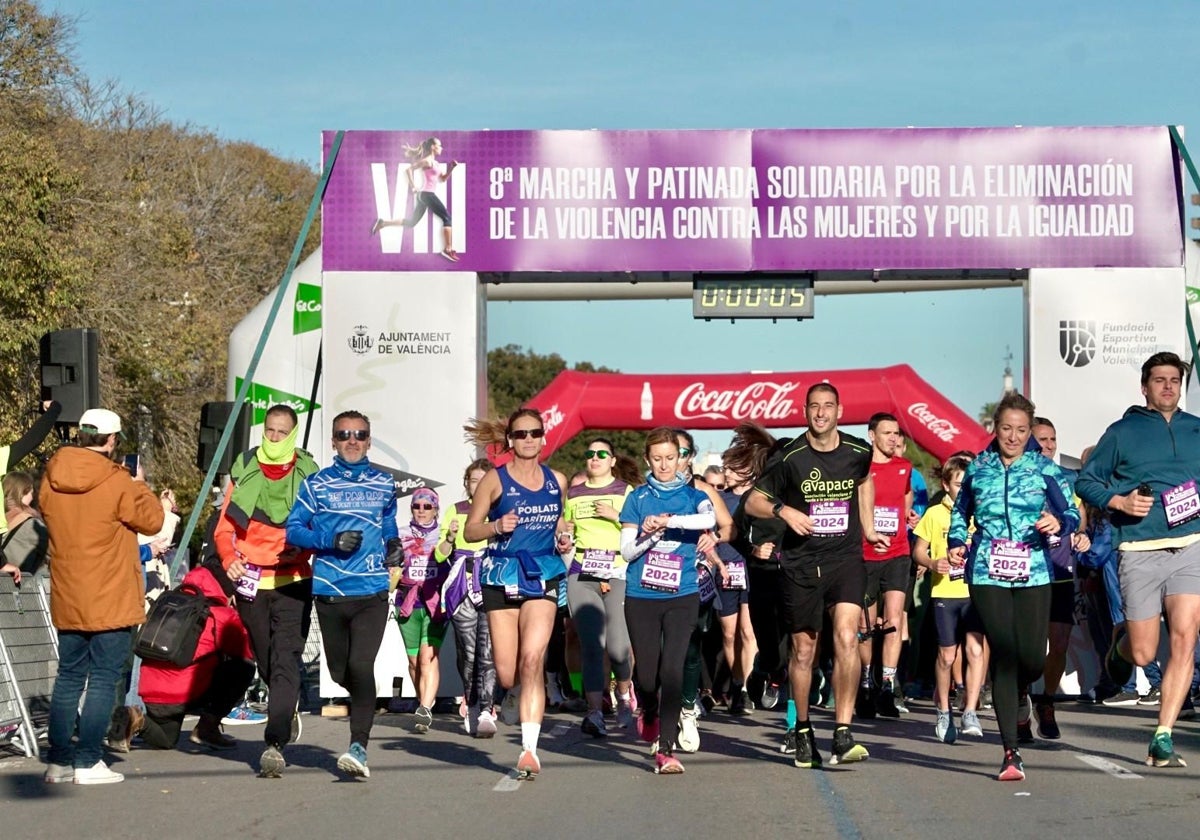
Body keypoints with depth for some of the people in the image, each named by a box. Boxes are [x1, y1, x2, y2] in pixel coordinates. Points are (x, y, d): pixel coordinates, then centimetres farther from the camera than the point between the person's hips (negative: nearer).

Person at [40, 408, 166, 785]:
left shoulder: (51, 479, 3)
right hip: (111, 601, -6)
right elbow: (151, 520, -6)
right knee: (104, 678, 1)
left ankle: (59, 760, 14)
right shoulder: (117, 482, -14)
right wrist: (140, 488, 11)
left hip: (66, 600, 6)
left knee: (69, 676, 14)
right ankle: (87, 761, -1)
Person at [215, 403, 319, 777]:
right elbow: (224, 526, 8)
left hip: (293, 581, -3)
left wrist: (300, 548, -15)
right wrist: (229, 559, -10)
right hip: (251, 581, 3)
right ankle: (289, 708, 43)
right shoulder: (243, 471, 6)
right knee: (266, 662, 14)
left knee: (286, 661, -12)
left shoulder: (308, 474, 2)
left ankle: (275, 743, -17)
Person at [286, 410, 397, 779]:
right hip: (329, 592, 1)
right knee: (340, 672, 10)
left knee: (361, 666, -18)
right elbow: (293, 529, 0)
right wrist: (332, 540, -12)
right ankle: (364, 705, 41)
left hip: (372, 592, -1)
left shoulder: (384, 485, 12)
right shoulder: (316, 484, 5)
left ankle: (359, 747, -19)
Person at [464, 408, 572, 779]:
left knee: (532, 659, -18)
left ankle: (530, 749, -19)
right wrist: (497, 527, -15)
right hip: (502, 576, -1)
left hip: (544, 576, 1)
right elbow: (471, 530, 3)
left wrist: (563, 538, 5)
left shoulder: (557, 481, 10)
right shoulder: (495, 480, 0)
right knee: (506, 675, 0)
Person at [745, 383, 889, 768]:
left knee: (847, 637, -19)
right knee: (803, 650, 7)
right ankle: (803, 731, 26)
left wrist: (868, 529, 24)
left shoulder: (858, 452, 2)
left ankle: (843, 733, -18)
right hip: (801, 563, 0)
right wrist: (784, 510, -16)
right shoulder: (790, 457, -5)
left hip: (846, 558, 0)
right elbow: (752, 502, 2)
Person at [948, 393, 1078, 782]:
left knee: (1033, 659, -4)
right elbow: (960, 512, 21)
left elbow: (1072, 513, 4)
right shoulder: (978, 468, 9)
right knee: (1004, 655, -8)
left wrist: (1059, 523, -18)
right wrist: (957, 543, 3)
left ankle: (1018, 695, 36)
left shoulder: (1044, 468, 6)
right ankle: (1011, 752, -6)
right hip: (987, 573, 0)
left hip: (1033, 572, 0)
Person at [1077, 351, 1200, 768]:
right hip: (1140, 552, -2)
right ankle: (1120, 645, 39)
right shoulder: (1122, 432, 5)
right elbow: (1085, 481, 7)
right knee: (1143, 653, 0)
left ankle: (1163, 738, -7)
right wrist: (1120, 502, -9)